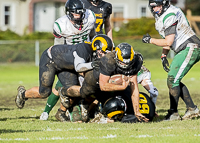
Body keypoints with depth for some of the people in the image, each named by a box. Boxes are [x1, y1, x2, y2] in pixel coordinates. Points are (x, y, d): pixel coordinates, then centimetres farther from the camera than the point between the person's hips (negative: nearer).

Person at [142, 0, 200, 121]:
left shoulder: (169, 16, -18)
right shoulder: (162, 17, 14)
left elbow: (168, 42, -19)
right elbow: (167, 39, 22)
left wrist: (150, 40, -8)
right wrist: (164, 56, 12)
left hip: (190, 49, -10)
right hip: (184, 50, 10)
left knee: (172, 80, -12)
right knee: (174, 80, 11)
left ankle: (173, 113, -6)